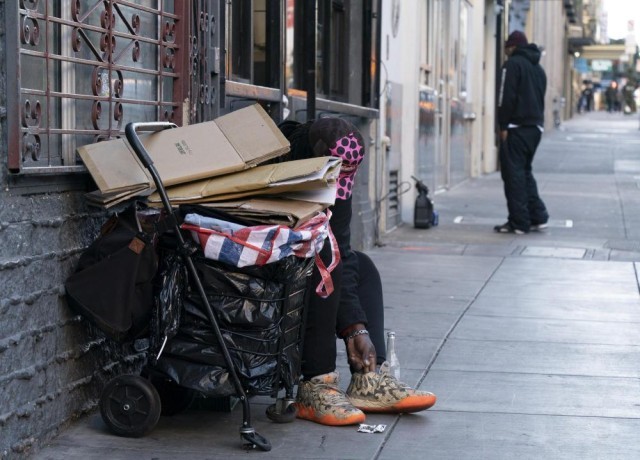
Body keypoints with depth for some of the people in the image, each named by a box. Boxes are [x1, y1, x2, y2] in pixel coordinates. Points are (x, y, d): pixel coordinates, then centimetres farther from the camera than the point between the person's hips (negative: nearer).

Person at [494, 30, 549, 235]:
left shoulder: (513, 64, -7)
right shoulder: (538, 68, 19)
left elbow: (507, 97, -14)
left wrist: (503, 126, -13)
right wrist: (537, 121, 18)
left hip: (517, 127, -8)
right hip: (536, 127, 8)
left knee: (513, 173, -4)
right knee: (525, 172, 17)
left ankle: (519, 222, -6)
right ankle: (538, 217, 12)